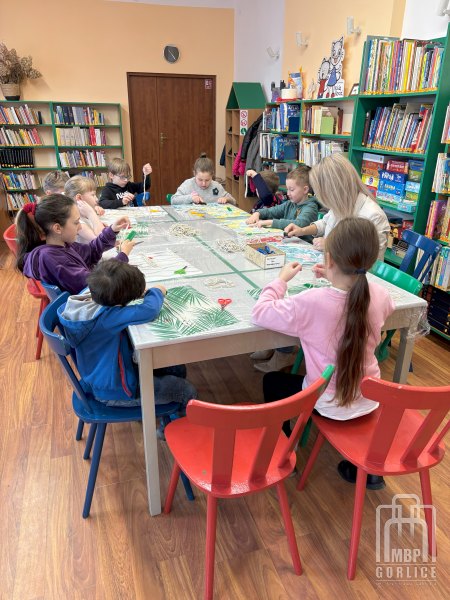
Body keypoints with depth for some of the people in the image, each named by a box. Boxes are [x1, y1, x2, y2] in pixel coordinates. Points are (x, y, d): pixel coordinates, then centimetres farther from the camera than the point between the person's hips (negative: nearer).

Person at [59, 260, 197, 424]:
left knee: (177, 369, 14)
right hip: (114, 392, -9)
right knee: (187, 391, -3)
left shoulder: (89, 294, -13)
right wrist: (156, 292, -19)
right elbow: (149, 311, -42)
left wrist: (138, 291, -7)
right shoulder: (104, 317, -37)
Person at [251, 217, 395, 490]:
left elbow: (260, 313, -19)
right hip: (370, 400, 5)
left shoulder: (311, 302, -30)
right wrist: (337, 279, 6)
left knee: (272, 381, 21)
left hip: (330, 405, -4)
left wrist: (282, 279, -6)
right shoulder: (379, 294, -14)